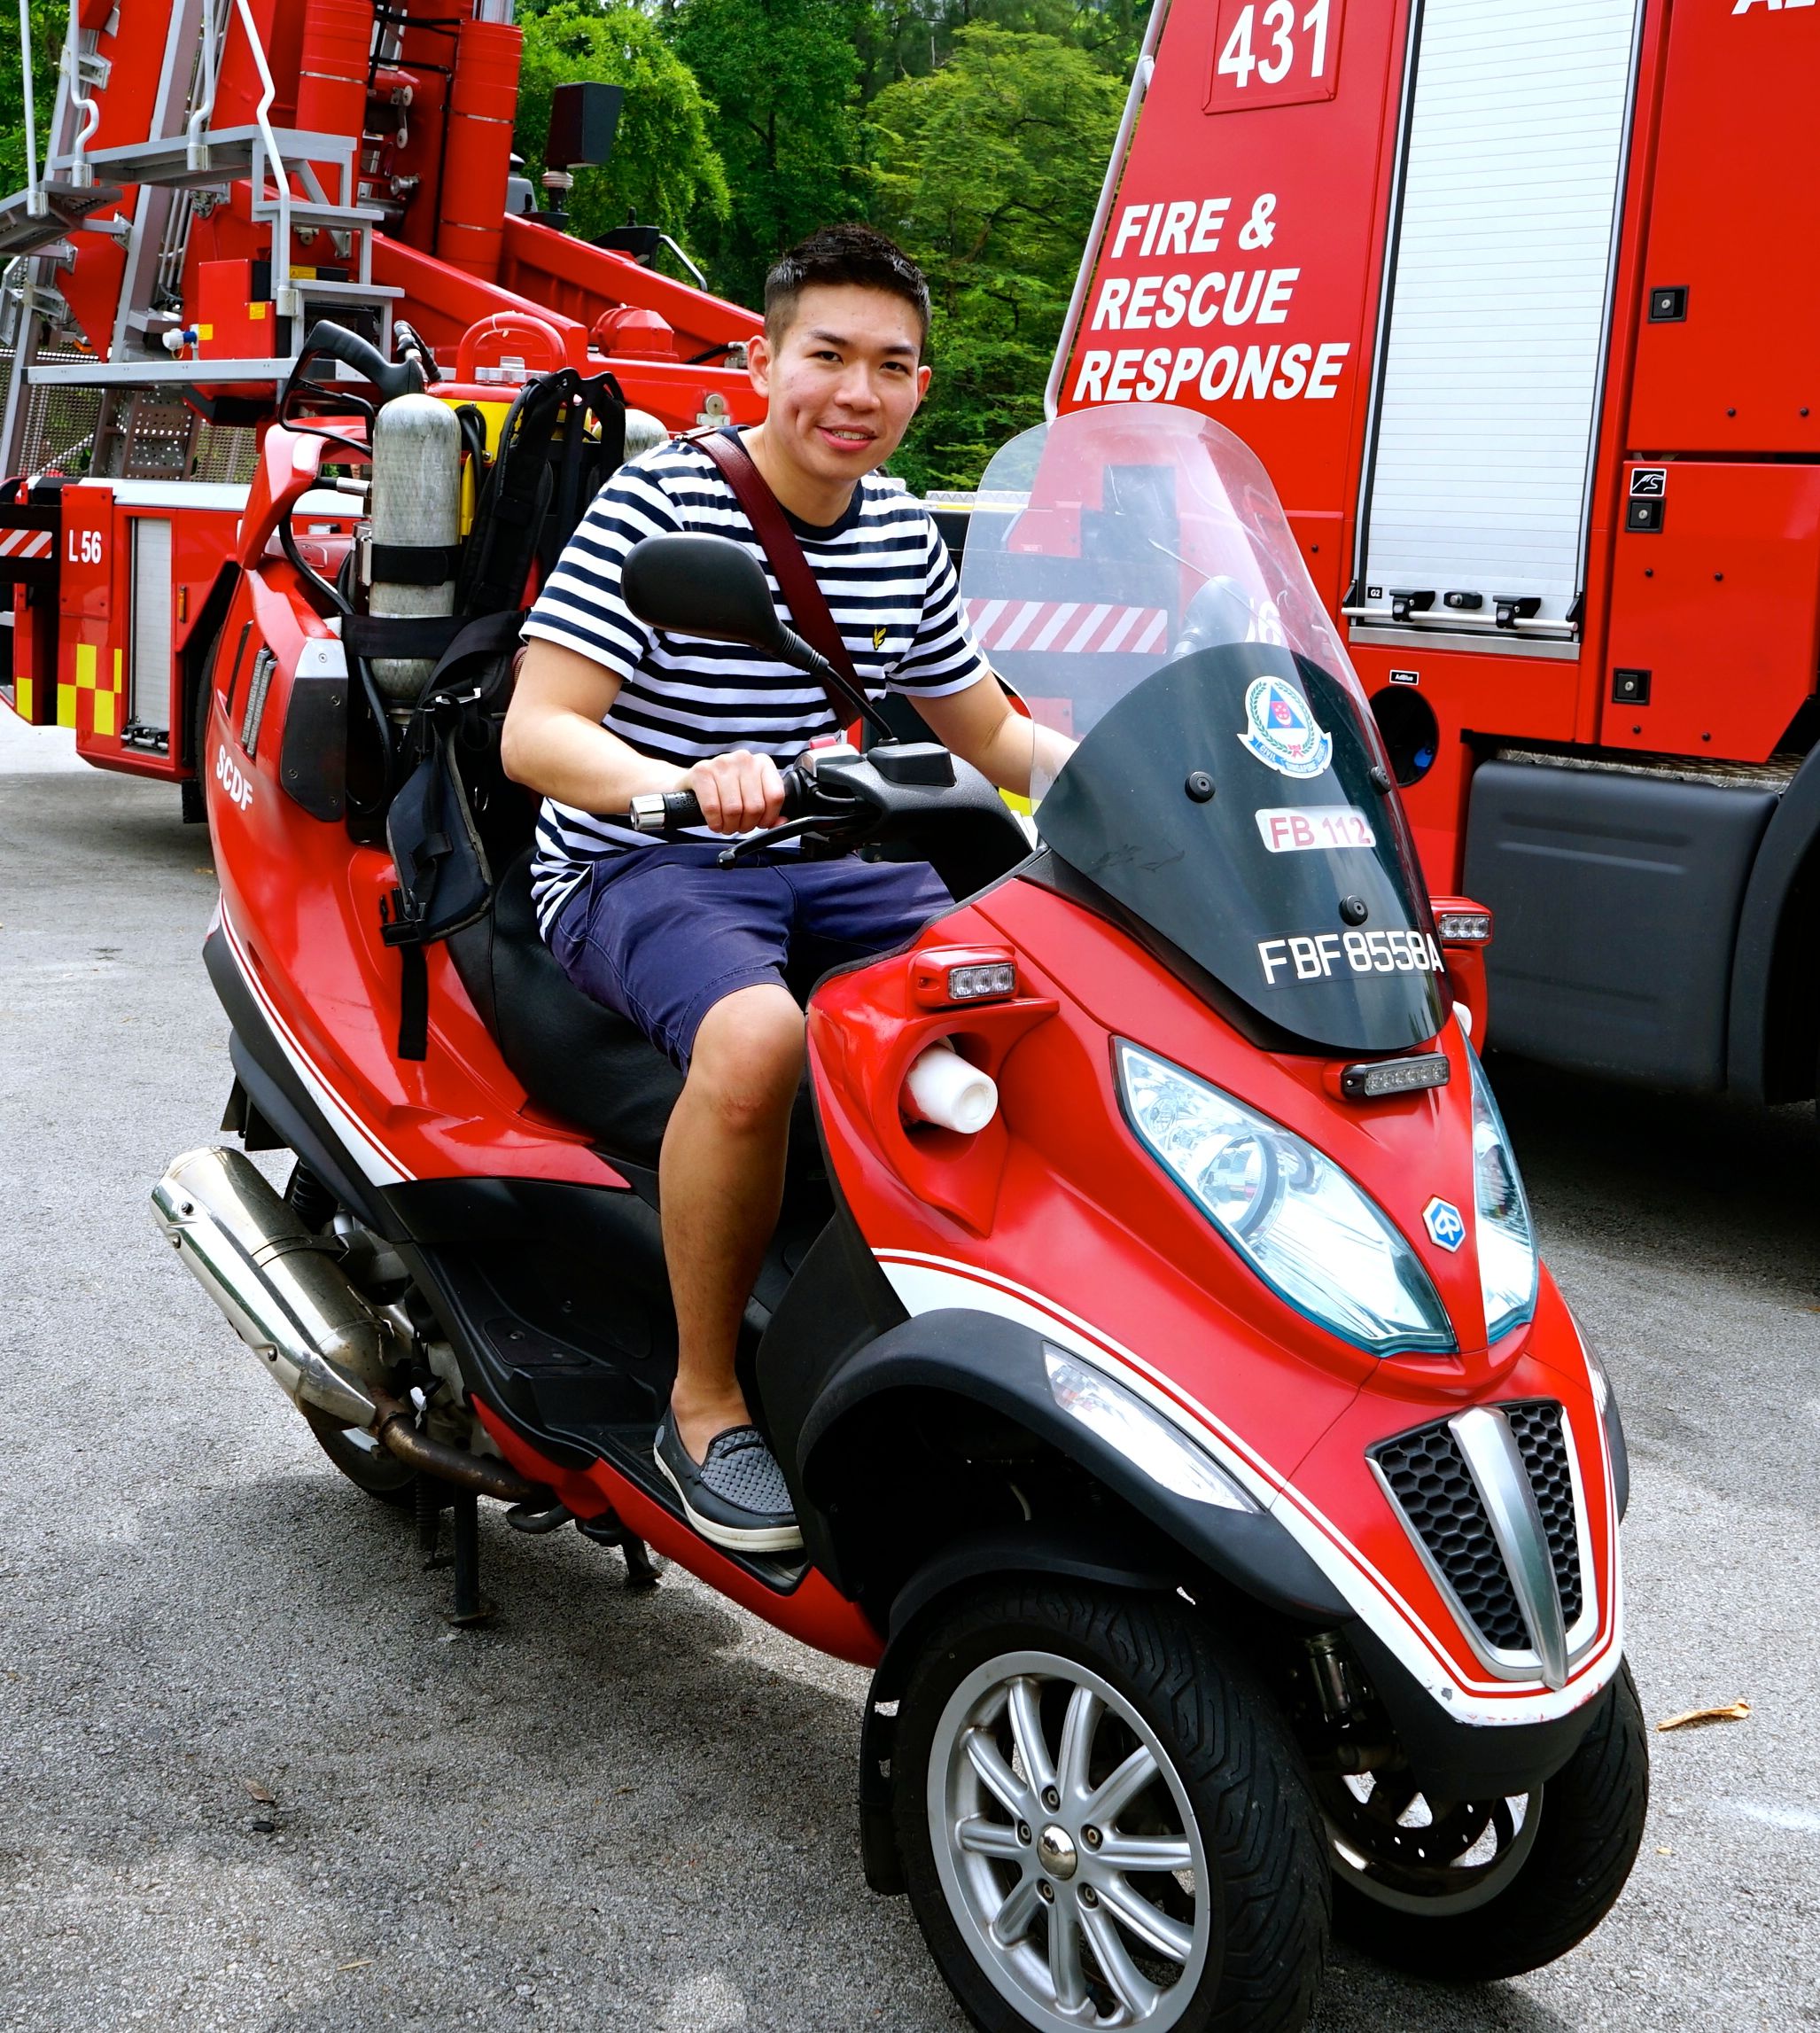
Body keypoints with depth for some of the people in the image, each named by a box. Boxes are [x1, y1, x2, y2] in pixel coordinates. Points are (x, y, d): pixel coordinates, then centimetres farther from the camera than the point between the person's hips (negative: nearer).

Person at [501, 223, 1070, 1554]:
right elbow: (532, 732, -19)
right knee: (755, 1038, -37)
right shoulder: (657, 503, -11)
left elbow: (990, 731, 21)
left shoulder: (905, 537, 9)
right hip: (633, 864, -6)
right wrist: (683, 783, -40)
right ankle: (704, 1399, -17)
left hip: (822, 857, 6)